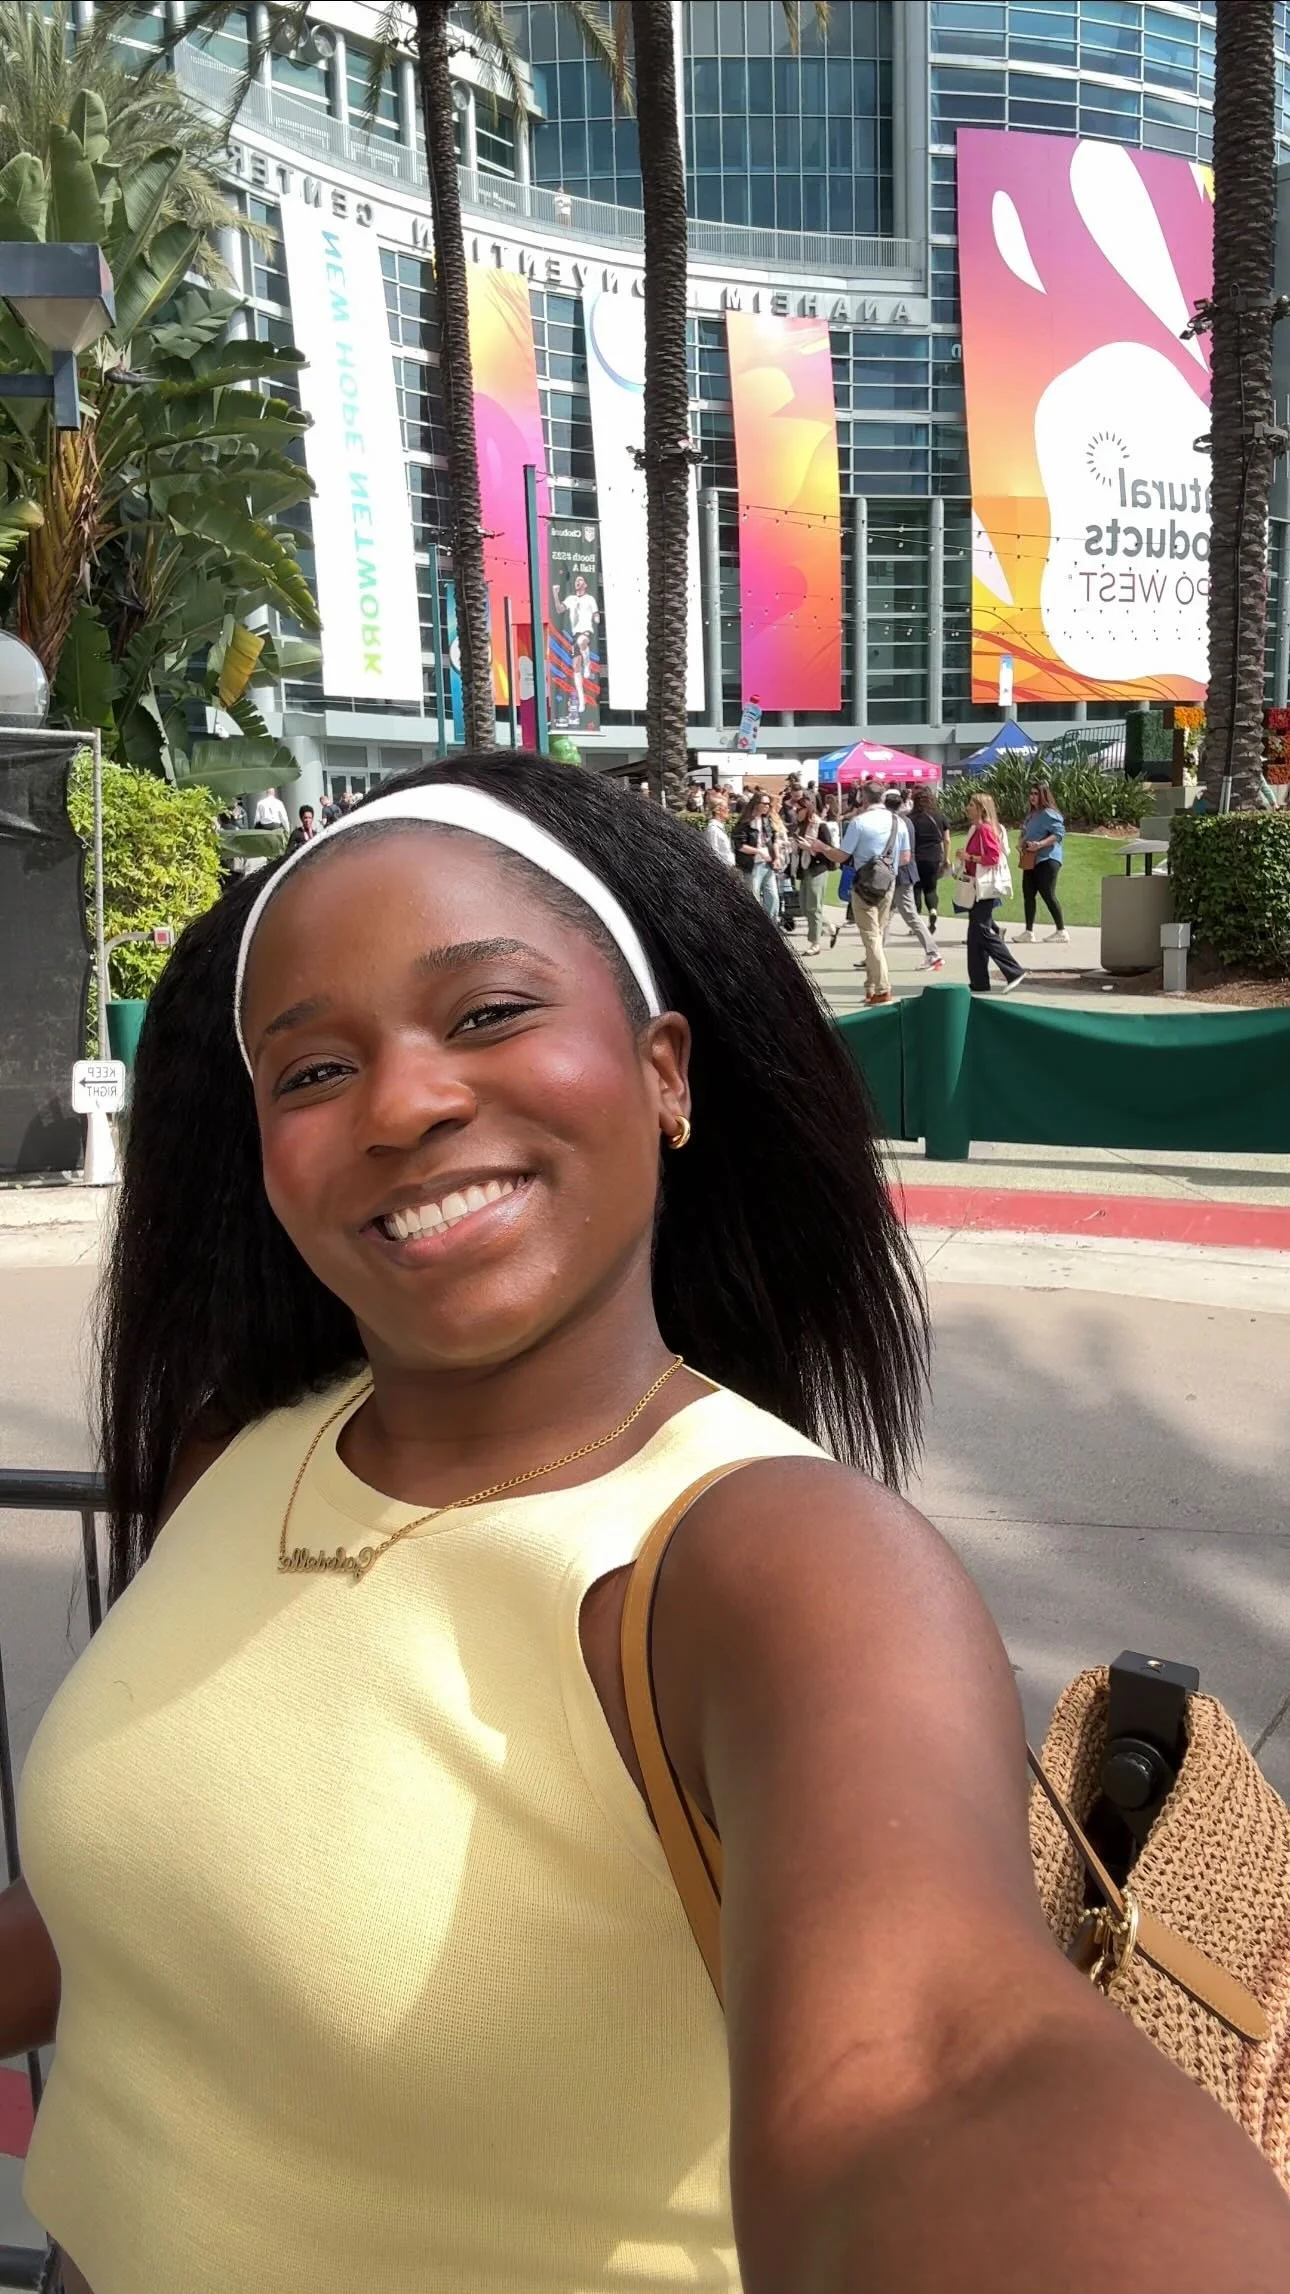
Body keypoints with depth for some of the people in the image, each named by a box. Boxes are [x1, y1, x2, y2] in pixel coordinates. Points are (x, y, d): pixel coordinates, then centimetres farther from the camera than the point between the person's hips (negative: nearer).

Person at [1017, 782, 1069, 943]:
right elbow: (1024, 833, 26)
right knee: (1028, 894, 7)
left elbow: (1059, 833, -19)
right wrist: (1021, 841, 4)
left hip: (1047, 859, -9)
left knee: (1047, 894, -10)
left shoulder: (1049, 814, -10)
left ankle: (1061, 930, -3)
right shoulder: (1031, 815, 17)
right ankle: (1029, 931, 11)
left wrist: (1040, 844, -27)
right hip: (1030, 861, 9)